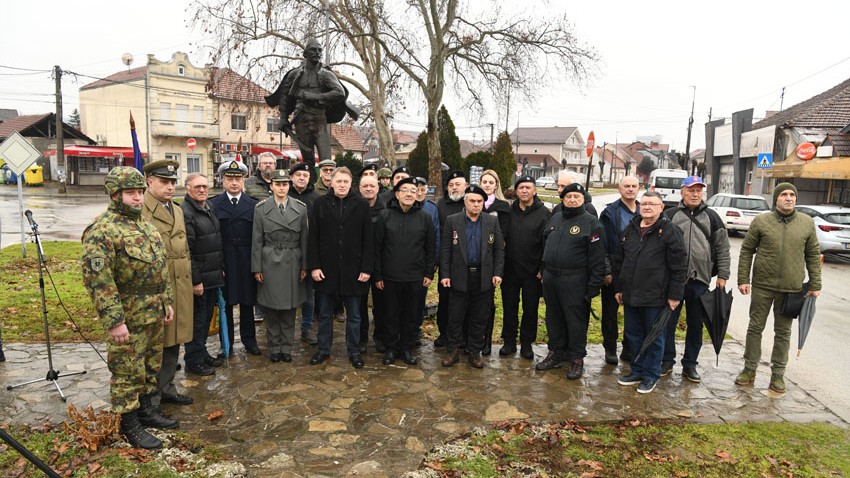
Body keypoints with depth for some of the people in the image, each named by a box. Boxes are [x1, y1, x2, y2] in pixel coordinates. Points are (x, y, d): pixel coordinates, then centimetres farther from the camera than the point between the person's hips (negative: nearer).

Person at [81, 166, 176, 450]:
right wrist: (114, 321, -23)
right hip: (127, 319, -8)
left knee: (150, 367, 20)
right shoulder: (102, 231, -17)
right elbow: (97, 279, -22)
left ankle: (145, 409, 36)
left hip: (153, 315, 8)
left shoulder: (144, 224, 11)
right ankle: (128, 425, 19)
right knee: (128, 372, 5)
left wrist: (167, 301, 16)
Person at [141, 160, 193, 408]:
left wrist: (188, 279, 19)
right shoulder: (140, 210, -11)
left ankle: (166, 388, 31)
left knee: (173, 342, 17)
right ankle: (150, 397, 17)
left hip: (180, 287, 8)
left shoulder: (177, 210, 16)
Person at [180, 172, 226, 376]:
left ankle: (202, 354, 31)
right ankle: (194, 360, 16)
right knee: (197, 319, 3)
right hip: (198, 278, -8)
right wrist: (195, 280, -18)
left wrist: (221, 269, 17)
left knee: (206, 317, 17)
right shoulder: (185, 212, -15)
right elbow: (186, 251, -19)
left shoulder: (209, 208, 12)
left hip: (213, 276, 8)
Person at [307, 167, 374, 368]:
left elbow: (368, 239, -2)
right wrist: (314, 266, -6)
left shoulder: (361, 205, -2)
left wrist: (367, 268, -7)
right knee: (324, 313, 13)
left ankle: (354, 351, 25)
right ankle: (323, 349, 28)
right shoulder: (320, 204, 1)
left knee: (353, 315, 11)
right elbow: (313, 237, 1)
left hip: (353, 269, -1)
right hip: (326, 268, 1)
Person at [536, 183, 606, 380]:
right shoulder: (554, 219, 12)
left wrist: (593, 287, -15)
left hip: (574, 282, -6)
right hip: (550, 279, 6)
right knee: (554, 319, 15)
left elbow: (597, 259, -11)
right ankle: (555, 353, 30)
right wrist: (543, 271, 14)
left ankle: (577, 359, 18)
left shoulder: (591, 223, -8)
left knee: (576, 321, 3)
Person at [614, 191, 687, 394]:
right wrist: (618, 288, 15)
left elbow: (679, 267, -9)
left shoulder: (670, 231, -7)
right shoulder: (631, 229, 10)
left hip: (655, 297, -6)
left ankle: (651, 375, 20)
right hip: (630, 295, 6)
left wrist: (675, 295, -11)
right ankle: (637, 371, 29)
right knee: (633, 335, 15)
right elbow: (619, 260, 16)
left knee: (654, 337, 7)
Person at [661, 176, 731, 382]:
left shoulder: (711, 217, 9)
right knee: (669, 322, 5)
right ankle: (667, 361, 19)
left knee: (696, 324, 10)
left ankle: (690, 364, 22)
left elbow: (722, 248, 9)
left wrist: (722, 275, 3)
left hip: (700, 280, 2)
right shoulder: (670, 215, 3)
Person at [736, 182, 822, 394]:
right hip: (762, 285, -1)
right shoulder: (761, 221, -3)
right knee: (755, 328, 8)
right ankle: (749, 370, 20)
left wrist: (815, 285, 4)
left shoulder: (807, 223, 3)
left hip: (792, 288, 1)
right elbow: (746, 250, 0)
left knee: (783, 333, 10)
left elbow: (813, 255, 8)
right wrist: (743, 279, -5)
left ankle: (778, 375, 21)